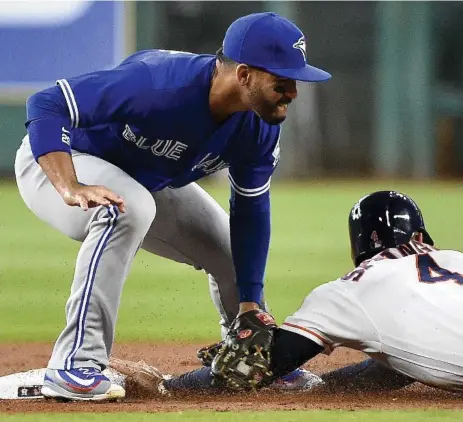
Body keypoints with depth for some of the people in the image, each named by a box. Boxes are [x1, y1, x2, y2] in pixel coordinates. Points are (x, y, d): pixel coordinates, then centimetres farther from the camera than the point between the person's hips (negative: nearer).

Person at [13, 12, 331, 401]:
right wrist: (71, 189, -50)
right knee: (127, 208, -38)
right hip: (55, 161, -8)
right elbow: (46, 106, -38)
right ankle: (73, 368, -36)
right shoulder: (158, 83, -39)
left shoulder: (260, 128, -17)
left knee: (229, 247, 9)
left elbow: (251, 210, -4)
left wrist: (251, 305, -7)